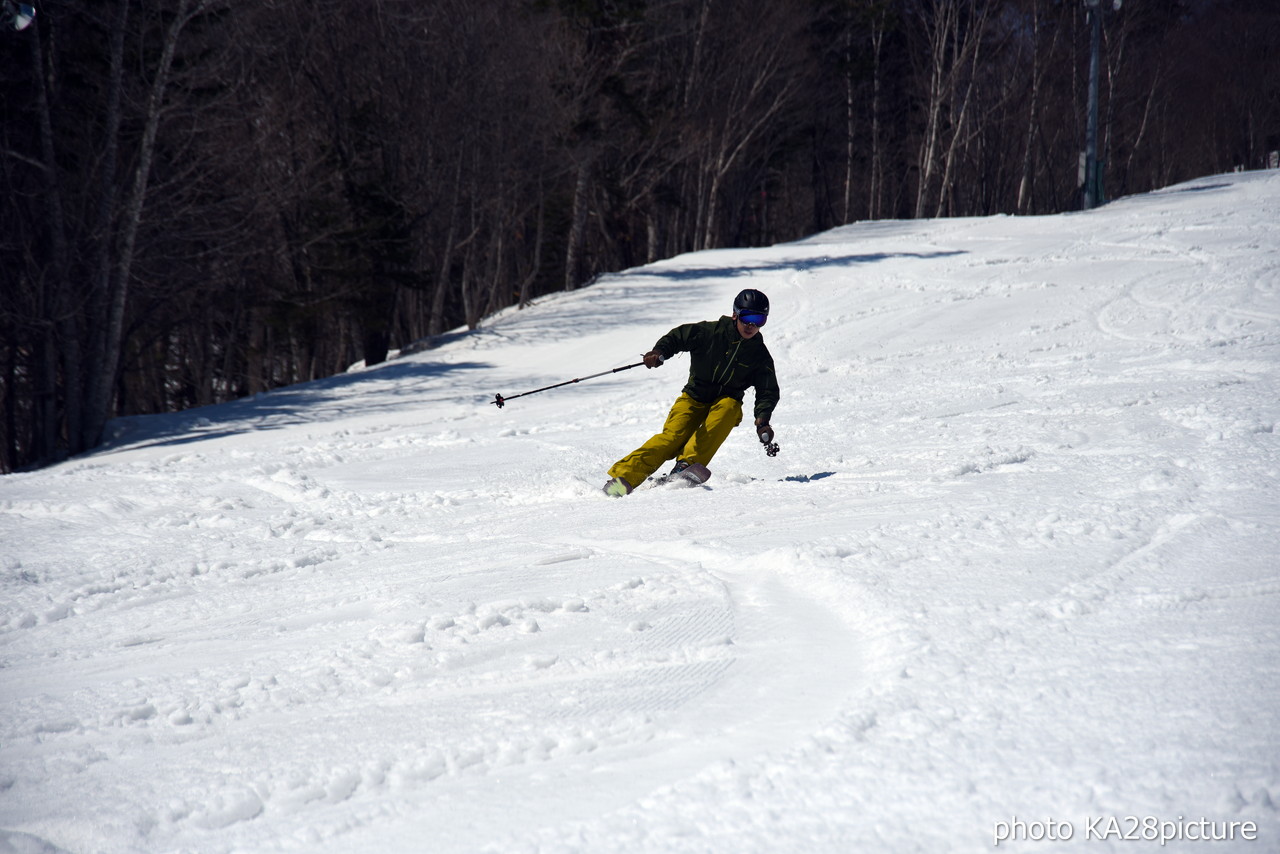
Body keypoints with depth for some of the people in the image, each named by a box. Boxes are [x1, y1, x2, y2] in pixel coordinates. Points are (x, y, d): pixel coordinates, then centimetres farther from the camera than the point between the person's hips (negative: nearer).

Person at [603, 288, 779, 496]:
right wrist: (659, 352, -27)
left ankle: (687, 464, -41)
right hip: (694, 398, -2)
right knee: (673, 436, -24)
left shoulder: (760, 355, -1)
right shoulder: (711, 332, -8)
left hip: (726, 402, 2)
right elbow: (677, 337, -5)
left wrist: (762, 420, -19)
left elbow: (768, 392, -1)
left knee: (728, 407, -34)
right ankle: (623, 477, -32)